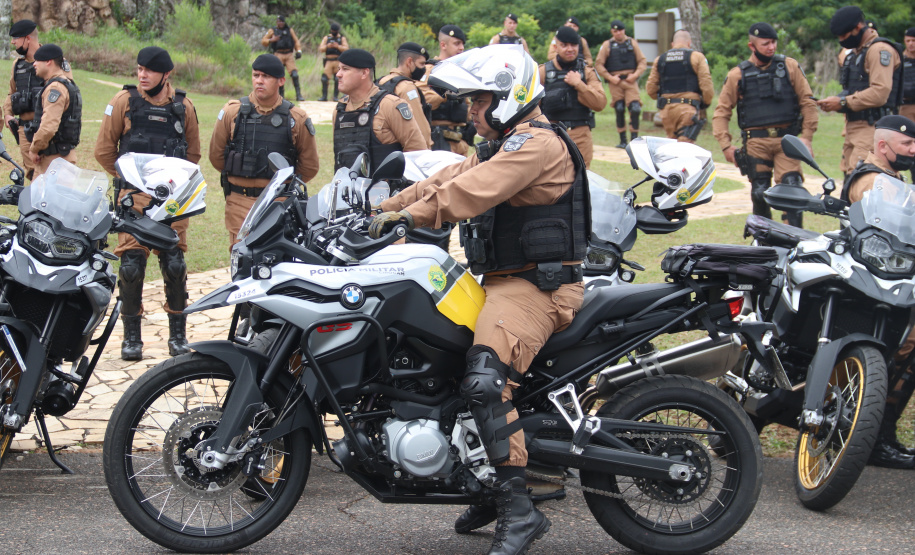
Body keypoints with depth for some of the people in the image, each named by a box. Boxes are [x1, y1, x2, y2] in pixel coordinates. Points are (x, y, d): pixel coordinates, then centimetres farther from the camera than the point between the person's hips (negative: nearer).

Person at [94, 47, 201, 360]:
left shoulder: (183, 107, 6)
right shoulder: (125, 101, 1)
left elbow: (193, 153, 19)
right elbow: (104, 149, 7)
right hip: (134, 196, -1)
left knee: (175, 265, 0)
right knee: (131, 264, -5)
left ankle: (178, 334, 12)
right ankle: (131, 336, 6)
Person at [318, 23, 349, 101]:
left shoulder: (342, 38, 10)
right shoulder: (326, 38, 14)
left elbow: (346, 49, -2)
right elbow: (320, 49, 6)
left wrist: (338, 46, -18)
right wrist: (327, 46, -14)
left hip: (338, 62, -1)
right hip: (328, 62, 1)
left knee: (337, 79, -6)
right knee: (324, 79, -9)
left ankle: (336, 96, 0)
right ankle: (324, 96, -3)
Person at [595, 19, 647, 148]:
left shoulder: (632, 43, 10)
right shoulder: (607, 45, 6)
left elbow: (642, 61, 8)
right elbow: (599, 64, 2)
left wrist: (635, 75, -7)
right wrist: (610, 77, -7)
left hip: (630, 81, 0)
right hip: (615, 82, 0)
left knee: (635, 109, -12)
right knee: (619, 111, 2)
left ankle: (635, 139, -5)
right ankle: (623, 140, 10)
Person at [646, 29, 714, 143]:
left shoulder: (660, 59, 13)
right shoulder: (696, 57, 2)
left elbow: (650, 89, 10)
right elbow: (706, 86, -5)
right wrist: (706, 103, 13)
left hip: (666, 109, 4)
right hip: (688, 108, -4)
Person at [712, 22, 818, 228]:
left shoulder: (789, 66, 8)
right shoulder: (738, 75, 8)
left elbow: (807, 102, 9)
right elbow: (722, 111, 10)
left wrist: (807, 136, 0)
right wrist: (726, 145, -1)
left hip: (786, 139, -1)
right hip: (756, 142, 1)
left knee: (792, 187, -15)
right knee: (760, 193, 2)